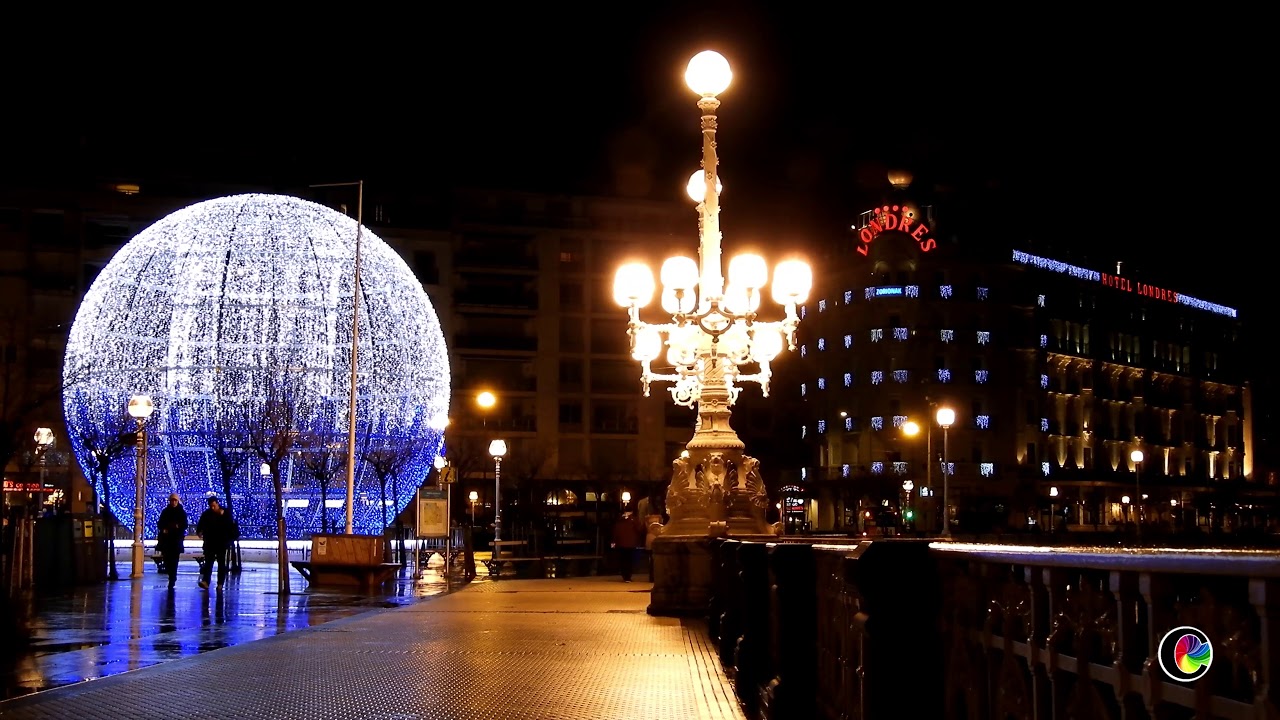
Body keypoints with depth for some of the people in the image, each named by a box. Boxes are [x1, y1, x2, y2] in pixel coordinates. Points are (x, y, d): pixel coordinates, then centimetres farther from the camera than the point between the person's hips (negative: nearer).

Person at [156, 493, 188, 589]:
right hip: (166, 539, 2)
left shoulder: (182, 512, 4)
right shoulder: (165, 511, 8)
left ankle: (172, 581, -5)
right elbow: (159, 524, 9)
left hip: (177, 539, -2)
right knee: (166, 558, -1)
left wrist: (178, 526, -18)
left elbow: (185, 525, 2)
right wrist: (163, 529, -11)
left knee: (174, 560, -7)